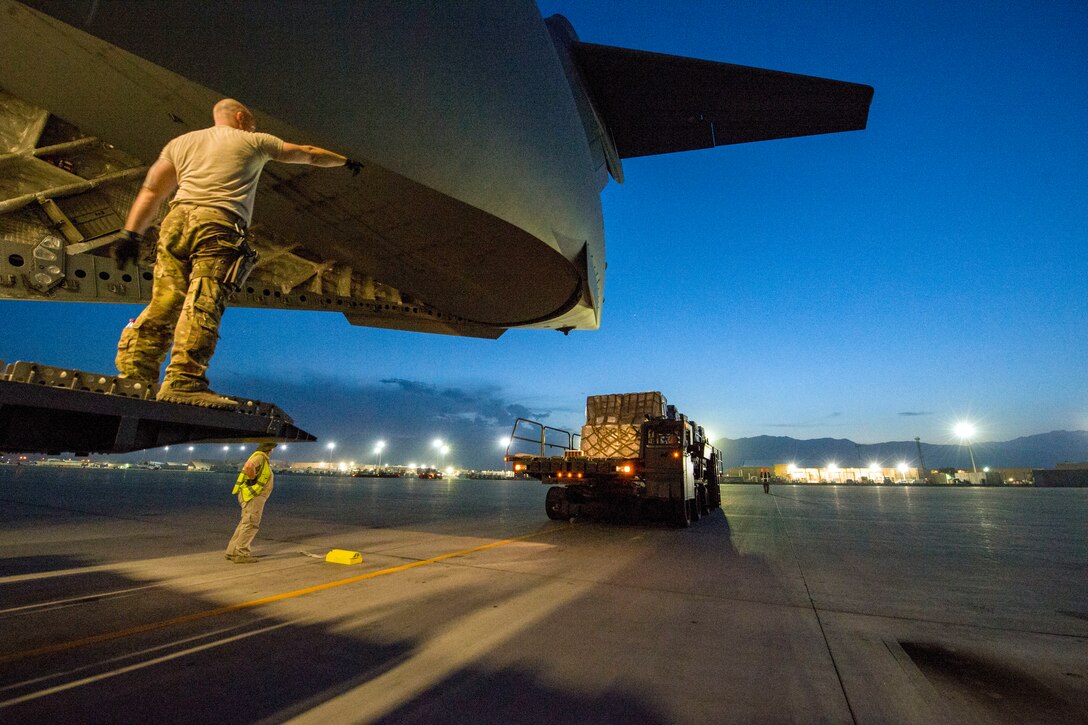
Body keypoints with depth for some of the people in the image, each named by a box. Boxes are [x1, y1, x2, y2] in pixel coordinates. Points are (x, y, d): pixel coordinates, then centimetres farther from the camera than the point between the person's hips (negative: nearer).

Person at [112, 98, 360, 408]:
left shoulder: (181, 142, 28)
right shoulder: (254, 142, 20)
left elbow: (151, 192, 21)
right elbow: (308, 154, 32)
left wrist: (131, 234, 18)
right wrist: (345, 161, 46)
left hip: (176, 220, 5)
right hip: (219, 226, -5)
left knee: (164, 302, 3)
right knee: (204, 303, -17)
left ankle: (133, 374, -5)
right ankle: (184, 382, -27)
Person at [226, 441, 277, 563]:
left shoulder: (264, 459, 18)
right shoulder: (259, 457, -13)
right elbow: (248, 467, -33)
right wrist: (253, 479, -19)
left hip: (255, 496, 10)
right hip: (252, 497, -10)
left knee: (245, 524, 16)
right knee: (251, 524, -7)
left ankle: (232, 551, 23)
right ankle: (241, 554, -3)